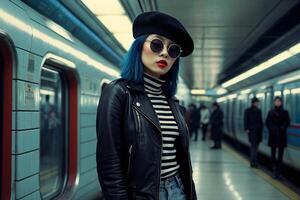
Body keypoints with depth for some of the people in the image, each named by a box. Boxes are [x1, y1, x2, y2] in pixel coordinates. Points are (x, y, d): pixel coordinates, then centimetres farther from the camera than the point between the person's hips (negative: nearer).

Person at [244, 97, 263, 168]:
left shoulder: (259, 111, 12)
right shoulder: (248, 111, -2)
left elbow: (260, 121, 15)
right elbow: (246, 120, -6)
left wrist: (261, 129, 10)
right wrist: (246, 129, -15)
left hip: (258, 130, 5)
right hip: (252, 130, -5)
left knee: (255, 146, 7)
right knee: (253, 145, -10)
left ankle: (253, 161, 15)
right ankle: (253, 162, -11)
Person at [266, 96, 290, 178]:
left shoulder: (284, 112, 4)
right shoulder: (271, 112, 7)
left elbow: (287, 123, 1)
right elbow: (267, 122, 5)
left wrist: (282, 128, -13)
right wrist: (271, 128, -10)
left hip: (281, 135, -1)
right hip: (273, 135, 1)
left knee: (280, 153, 0)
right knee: (273, 153, -1)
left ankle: (278, 172, 4)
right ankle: (275, 170, 5)